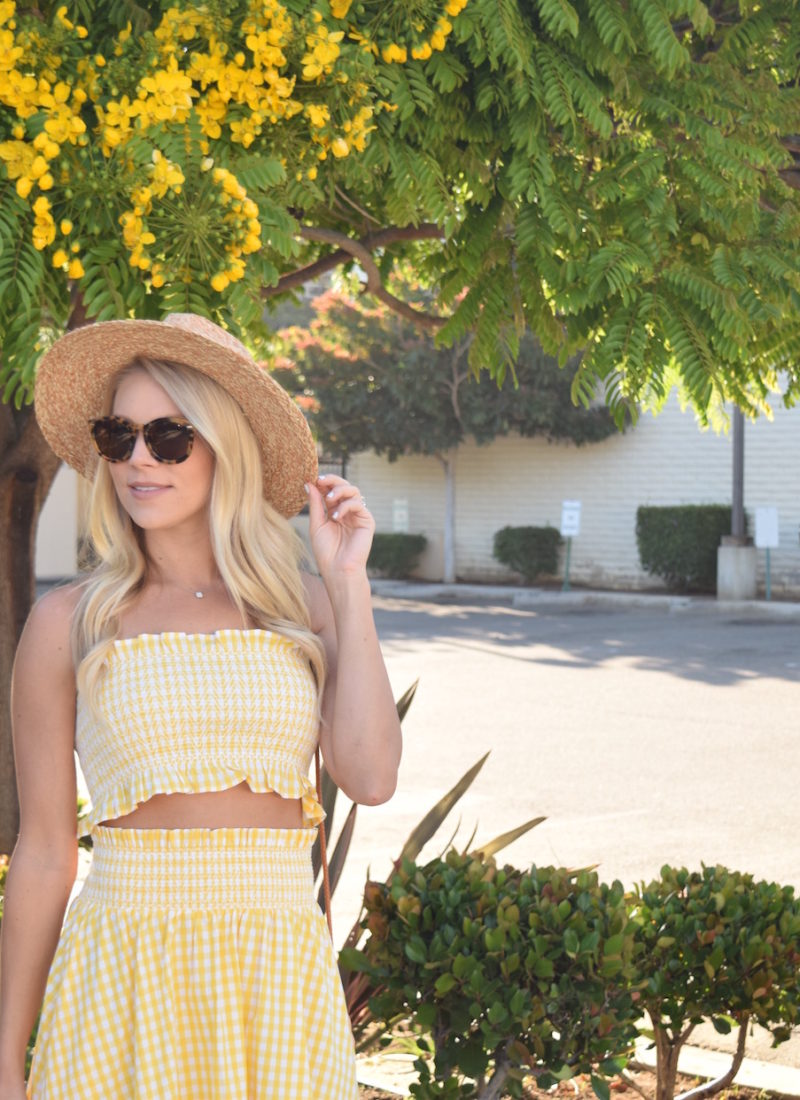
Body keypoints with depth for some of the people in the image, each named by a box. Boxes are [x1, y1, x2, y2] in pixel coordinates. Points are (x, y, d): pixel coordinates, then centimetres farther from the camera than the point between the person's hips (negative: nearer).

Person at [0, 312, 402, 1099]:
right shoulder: (68, 624, 1)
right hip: (128, 970, -2)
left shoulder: (304, 604, 6)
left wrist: (348, 585, -4)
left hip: (282, 975, 2)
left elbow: (370, 778, -8)